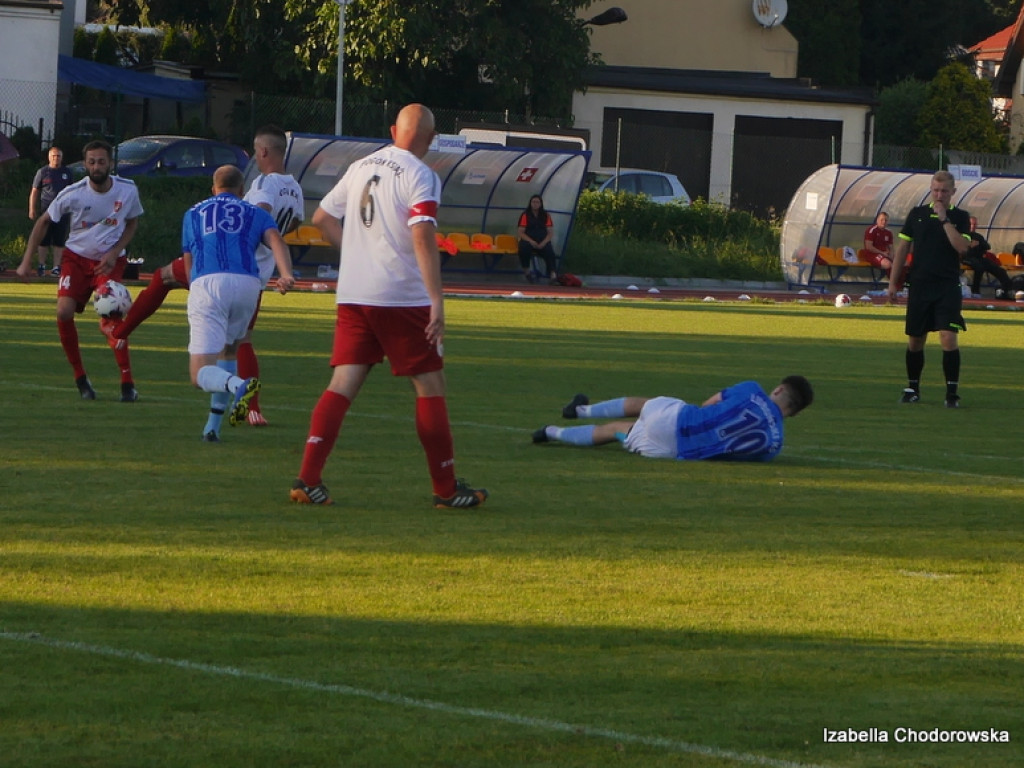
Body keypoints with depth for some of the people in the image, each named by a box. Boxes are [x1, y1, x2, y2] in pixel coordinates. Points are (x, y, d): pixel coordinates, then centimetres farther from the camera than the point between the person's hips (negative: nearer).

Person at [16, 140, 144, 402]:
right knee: (64, 312, -18)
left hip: (109, 261, -1)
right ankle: (80, 377, 0)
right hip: (76, 257, 1)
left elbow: (132, 223, 6)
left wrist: (115, 253, -9)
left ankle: (127, 383, -11)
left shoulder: (127, 190, -12)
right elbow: (43, 222, -2)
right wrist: (27, 260, -5)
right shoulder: (73, 194, -16)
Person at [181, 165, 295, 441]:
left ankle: (238, 385, -40)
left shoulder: (193, 214, 29)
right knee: (227, 353, 26)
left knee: (200, 374, -7)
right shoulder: (256, 213, 23)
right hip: (247, 283, 1)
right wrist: (286, 275, -15)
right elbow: (276, 240, 2)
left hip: (207, 283, -1)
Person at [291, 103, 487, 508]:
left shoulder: (360, 167, 11)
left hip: (352, 295, 6)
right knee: (430, 386, 4)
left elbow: (322, 217, 19)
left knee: (343, 384, 3)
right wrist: (437, 303, -21)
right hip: (402, 298, -6)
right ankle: (446, 488, 8)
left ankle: (308, 478, -8)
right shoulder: (420, 176, -9)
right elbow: (423, 237, -19)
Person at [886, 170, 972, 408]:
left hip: (948, 288, -3)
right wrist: (893, 282, 7)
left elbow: (962, 247, -14)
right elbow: (902, 248, 11)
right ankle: (912, 388, 23)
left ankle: (952, 391, -9)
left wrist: (944, 219, -15)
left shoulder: (960, 217, 2)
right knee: (915, 340, 8)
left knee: (948, 337, -14)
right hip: (919, 285, 3)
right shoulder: (917, 214, 8)